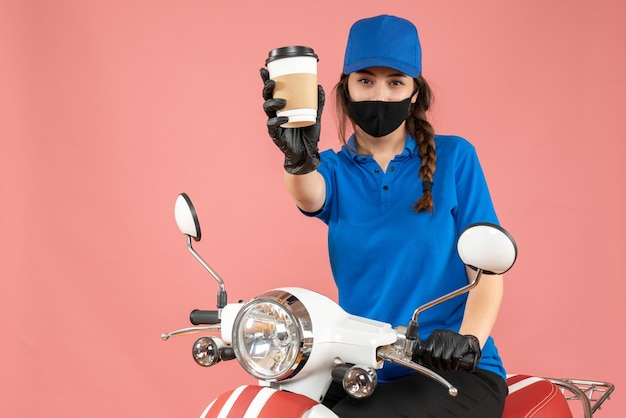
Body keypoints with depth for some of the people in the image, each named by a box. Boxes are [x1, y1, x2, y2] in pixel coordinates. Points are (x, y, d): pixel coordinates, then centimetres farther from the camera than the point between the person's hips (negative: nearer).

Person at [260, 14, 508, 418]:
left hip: (455, 372, -2)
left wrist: (469, 340, -22)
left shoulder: (454, 157, 2)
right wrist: (300, 158, -42)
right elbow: (310, 196, -17)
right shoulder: (335, 169, 8)